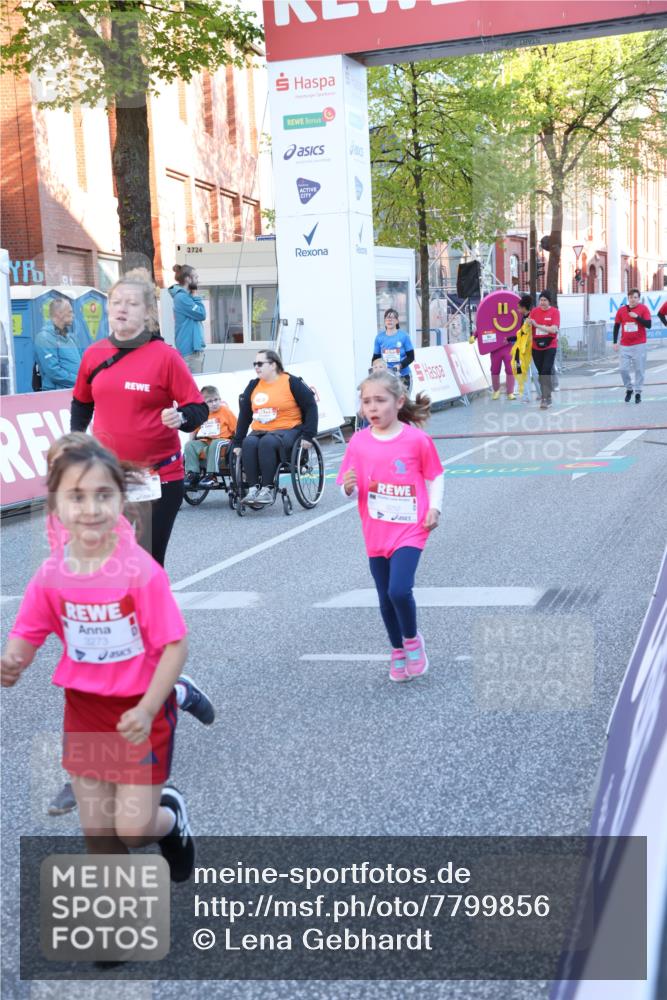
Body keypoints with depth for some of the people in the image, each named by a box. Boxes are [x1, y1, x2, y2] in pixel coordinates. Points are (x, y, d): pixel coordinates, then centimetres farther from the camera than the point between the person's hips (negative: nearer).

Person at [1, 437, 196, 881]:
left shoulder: (142, 572, -23)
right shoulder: (51, 574, -10)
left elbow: (176, 645, -20)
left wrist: (148, 710, -28)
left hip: (139, 709, -4)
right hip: (84, 708, 4)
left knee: (133, 828, -3)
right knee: (97, 831, 13)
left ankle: (171, 814, 33)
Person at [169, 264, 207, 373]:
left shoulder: (185, 296, 16)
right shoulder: (182, 297, -15)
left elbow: (197, 315, 19)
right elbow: (201, 314, -13)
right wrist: (196, 297, -5)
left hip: (194, 347, 10)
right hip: (190, 348, -10)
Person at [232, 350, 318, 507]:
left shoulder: (291, 382, 0)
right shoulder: (253, 385, 14)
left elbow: (311, 407, -1)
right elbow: (244, 415, 14)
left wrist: (308, 435, -10)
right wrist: (237, 443, 8)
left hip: (287, 429, -4)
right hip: (259, 431, 4)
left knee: (267, 443, -36)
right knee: (249, 443, -30)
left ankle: (267, 489, -33)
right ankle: (253, 488, -30)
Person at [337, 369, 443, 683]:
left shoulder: (417, 439, -10)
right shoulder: (359, 442, -3)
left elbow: (435, 476, 3)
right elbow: (352, 491, 1)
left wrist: (434, 507, -9)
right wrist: (350, 487, -21)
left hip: (409, 530, -3)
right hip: (376, 534, 4)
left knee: (399, 590, -18)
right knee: (386, 597, 12)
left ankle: (412, 640, 12)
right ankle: (398, 652, 34)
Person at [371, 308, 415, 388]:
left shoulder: (404, 336, -3)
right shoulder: (379, 337, 4)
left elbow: (411, 356, -1)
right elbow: (376, 357, 10)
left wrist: (401, 365, -17)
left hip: (402, 375, -1)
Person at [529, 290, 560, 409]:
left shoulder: (554, 312, -5)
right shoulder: (534, 311, 3)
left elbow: (554, 329, -16)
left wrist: (537, 325, -21)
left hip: (550, 346, -4)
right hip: (536, 347, 4)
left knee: (546, 371, -13)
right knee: (540, 372, 9)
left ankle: (546, 398, -13)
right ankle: (545, 395, 21)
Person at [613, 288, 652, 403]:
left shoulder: (643, 309, -2)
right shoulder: (621, 310, 4)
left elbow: (648, 325, -9)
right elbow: (616, 326, 12)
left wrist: (637, 317, -18)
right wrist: (615, 342, 8)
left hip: (639, 345, -2)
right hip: (625, 346, 2)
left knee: (639, 370, 0)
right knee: (623, 369, -1)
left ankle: (638, 393, 10)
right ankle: (629, 389, 20)